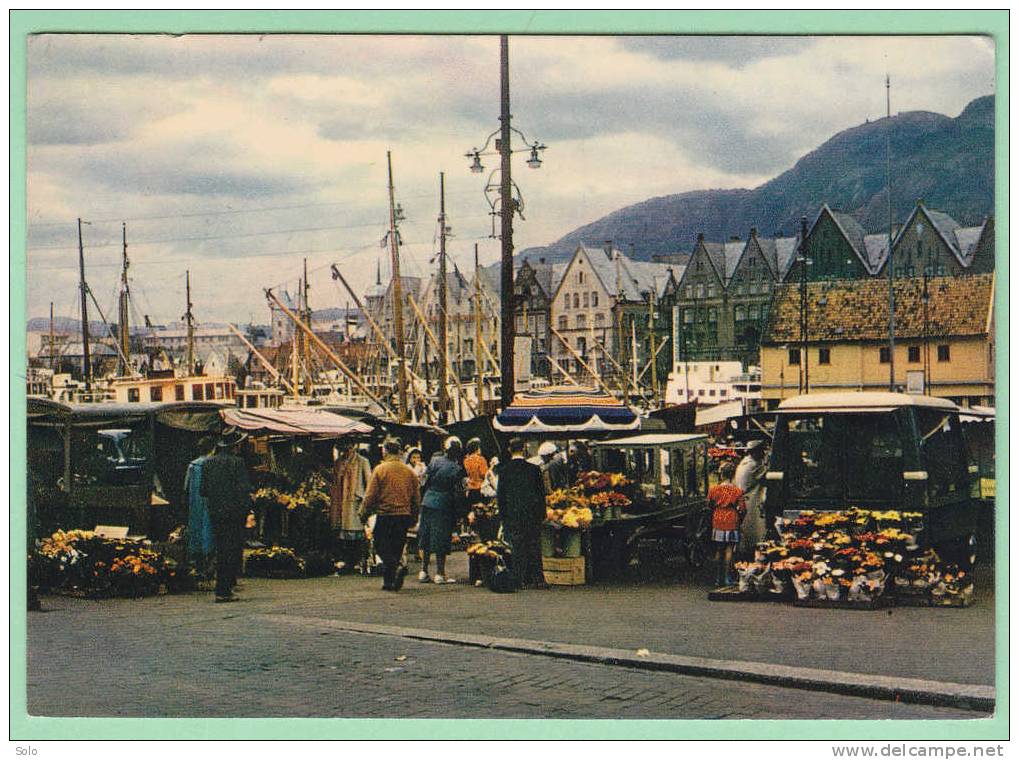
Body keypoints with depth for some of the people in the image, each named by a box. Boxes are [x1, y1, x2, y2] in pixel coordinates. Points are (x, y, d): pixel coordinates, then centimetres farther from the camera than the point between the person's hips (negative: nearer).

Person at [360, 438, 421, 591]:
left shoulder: (380, 469, -7)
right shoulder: (409, 471, 6)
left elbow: (370, 496, -8)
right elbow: (417, 497, 10)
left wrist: (363, 515, 4)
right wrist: (414, 518, 20)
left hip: (385, 515, -4)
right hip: (404, 516, 4)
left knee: (381, 546, 3)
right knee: (396, 548, 11)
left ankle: (397, 567, -21)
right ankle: (389, 582, 13)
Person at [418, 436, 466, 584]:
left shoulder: (435, 460, 2)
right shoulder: (456, 469, -13)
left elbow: (425, 481, 9)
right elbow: (458, 493, -11)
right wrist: (465, 495, 8)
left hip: (427, 503, 5)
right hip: (442, 506, -5)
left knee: (425, 539, 11)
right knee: (441, 540, 1)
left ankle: (424, 572, 15)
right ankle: (440, 574, 3)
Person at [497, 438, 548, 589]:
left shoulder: (504, 470, -4)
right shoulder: (534, 469, 0)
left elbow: (500, 494, -2)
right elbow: (542, 492, 4)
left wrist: (502, 515, 4)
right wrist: (542, 514, 12)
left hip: (512, 514, -2)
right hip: (533, 514, 2)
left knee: (517, 548, 3)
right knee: (534, 547, 9)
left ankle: (522, 580, 1)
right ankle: (537, 579, 9)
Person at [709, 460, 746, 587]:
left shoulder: (713, 489, -3)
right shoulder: (737, 491, -9)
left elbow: (709, 506, 8)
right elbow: (742, 510, -8)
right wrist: (739, 520, 11)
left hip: (717, 523, 2)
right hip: (732, 524, -2)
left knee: (719, 550, 10)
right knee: (729, 550, 0)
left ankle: (720, 578, 15)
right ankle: (728, 578, -1)